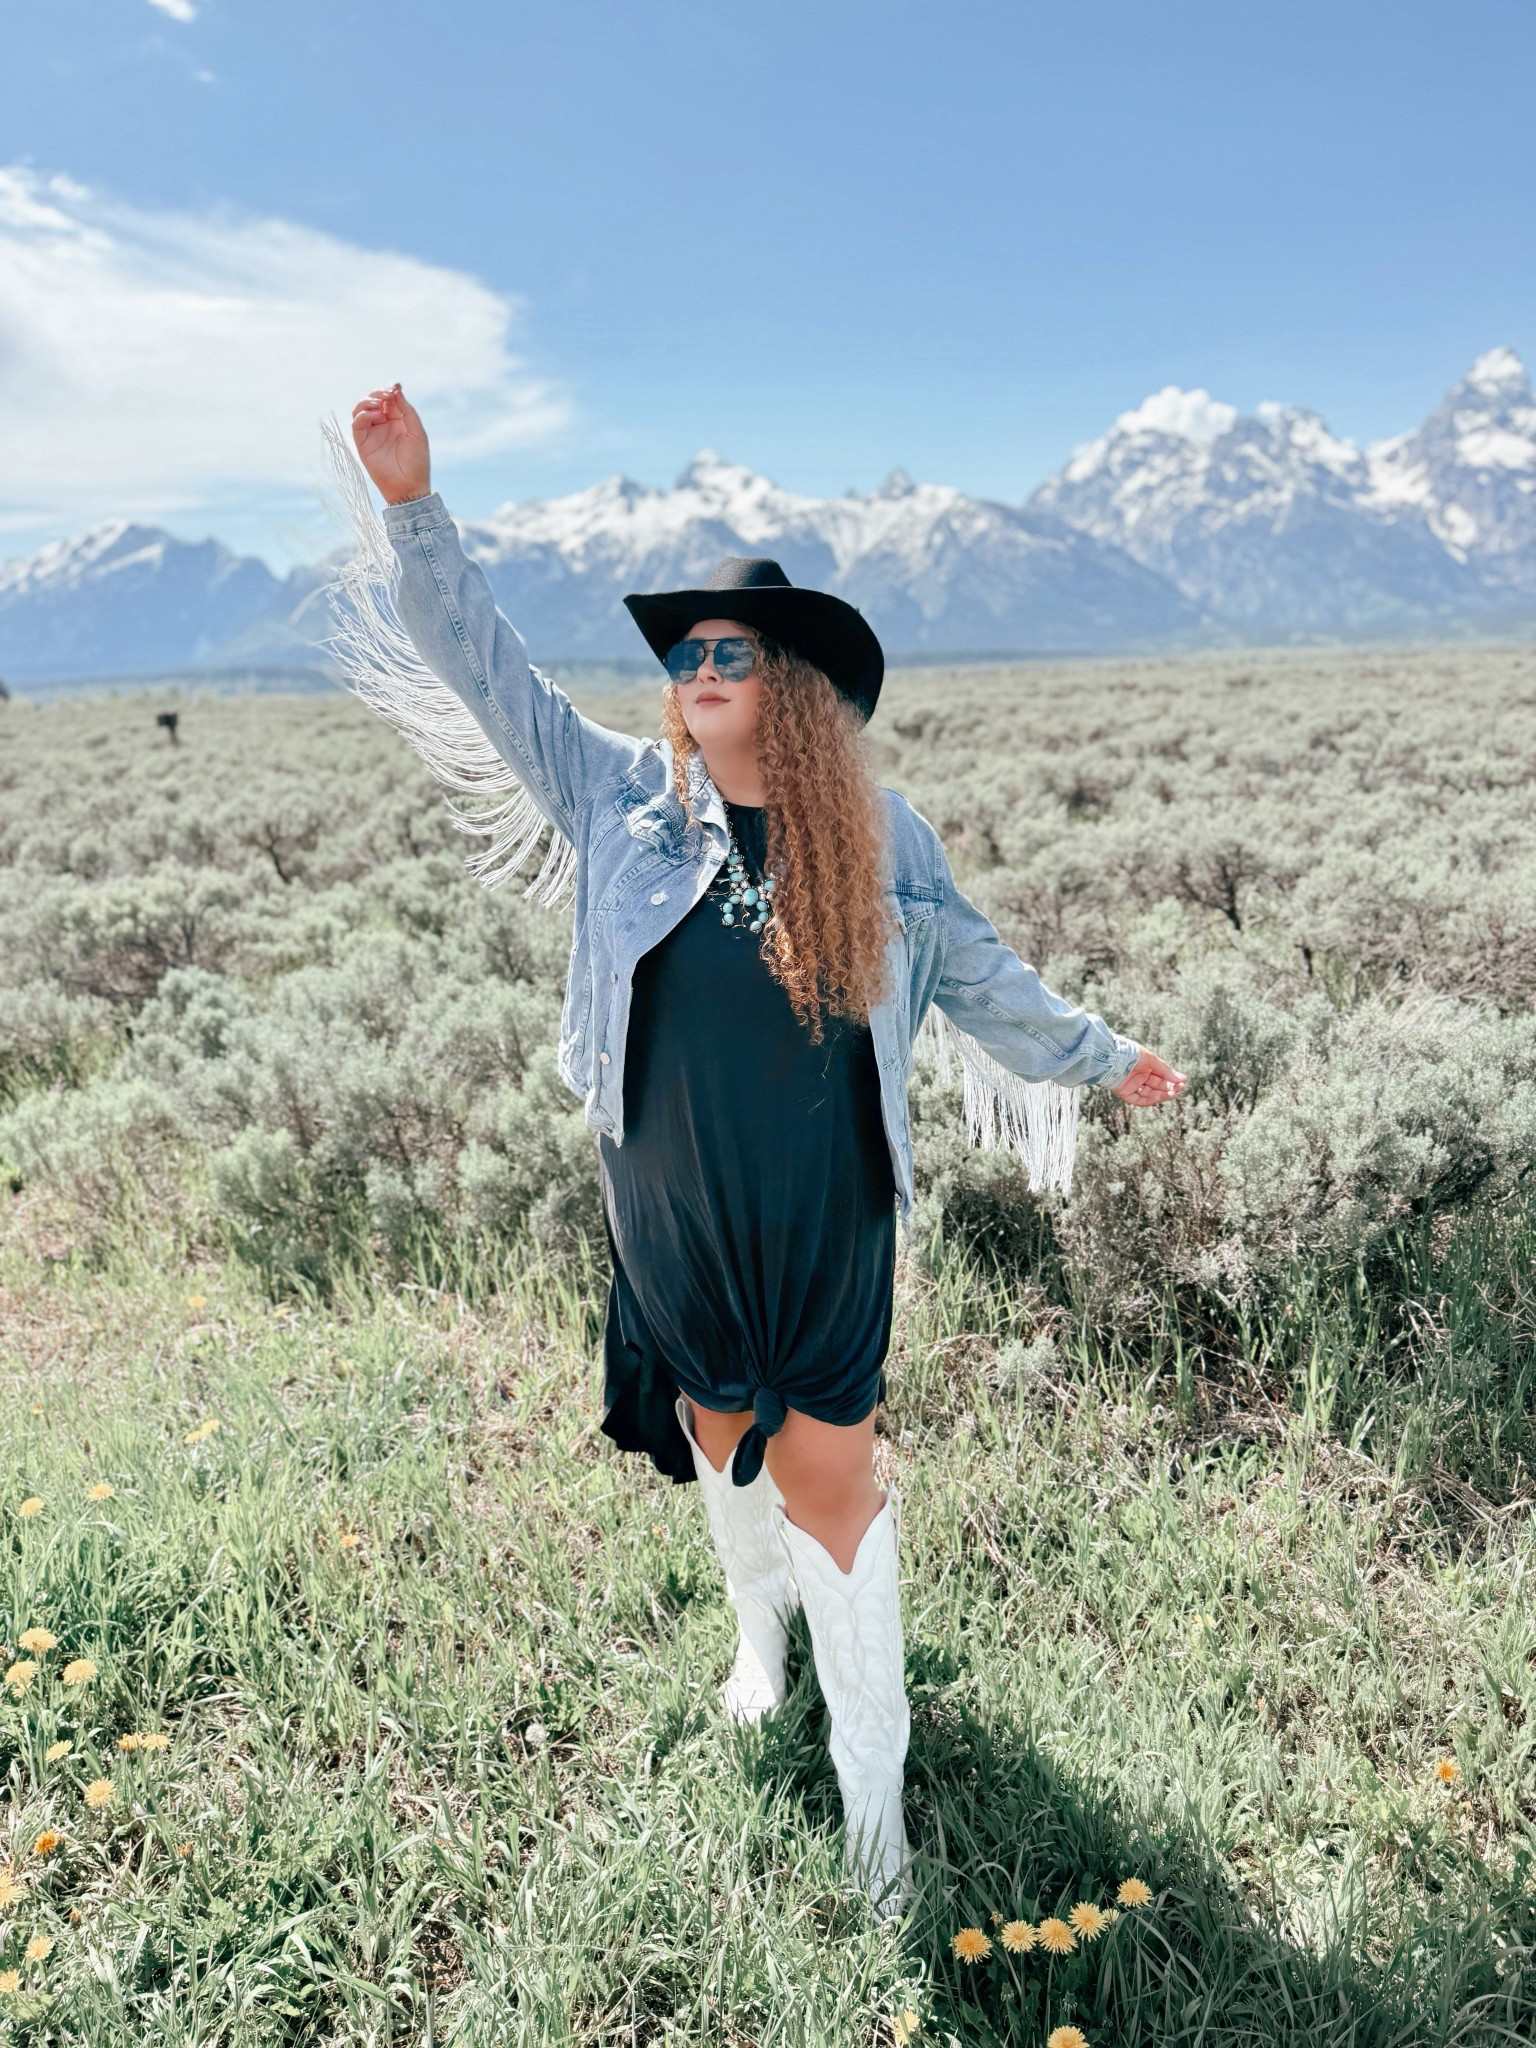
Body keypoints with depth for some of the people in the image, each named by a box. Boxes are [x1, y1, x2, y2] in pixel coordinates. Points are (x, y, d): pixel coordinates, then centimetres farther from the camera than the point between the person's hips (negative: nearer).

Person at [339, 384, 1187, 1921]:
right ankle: (759, 1626, 53)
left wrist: (1100, 1057, 16)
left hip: (824, 1225, -1)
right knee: (719, 1429, 21)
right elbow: (484, 667, -4)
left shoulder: (881, 839, -5)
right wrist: (411, 506, -13)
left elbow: (976, 974, 8)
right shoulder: (627, 798, -4)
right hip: (673, 1218, 2)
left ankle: (874, 1785, 23)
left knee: (828, 1476, 4)